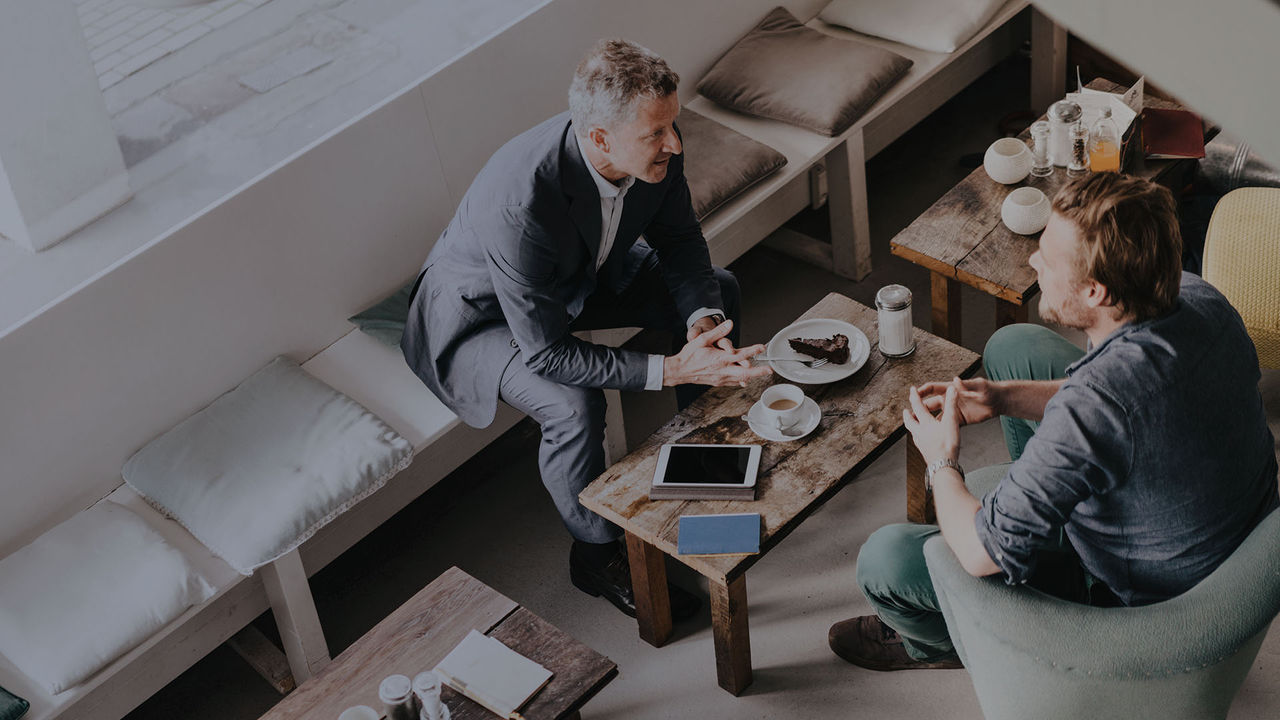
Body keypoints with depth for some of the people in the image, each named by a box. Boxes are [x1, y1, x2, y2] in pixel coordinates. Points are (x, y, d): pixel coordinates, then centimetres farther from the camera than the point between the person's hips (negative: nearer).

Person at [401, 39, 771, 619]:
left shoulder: (654, 151, -24)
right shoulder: (518, 203, -44)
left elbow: (679, 239, -4)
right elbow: (546, 352, -35)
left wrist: (703, 320, -23)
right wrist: (673, 369, -38)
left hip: (583, 275, 7)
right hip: (480, 315, -7)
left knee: (718, 289, 2)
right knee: (574, 406, -32)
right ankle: (596, 555, -3)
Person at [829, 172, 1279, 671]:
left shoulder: (1090, 410, -43)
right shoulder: (1199, 298, -18)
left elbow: (980, 552, -32)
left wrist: (942, 463, -11)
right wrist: (1005, 397, -2)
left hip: (1141, 604, -7)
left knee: (886, 557, -5)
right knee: (1012, 346, 13)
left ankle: (937, 644, 33)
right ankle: (1041, 508, 39)